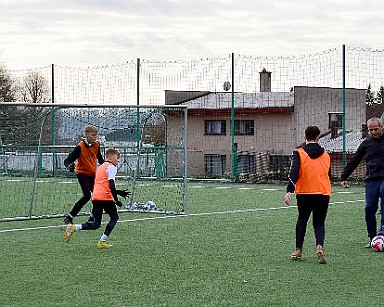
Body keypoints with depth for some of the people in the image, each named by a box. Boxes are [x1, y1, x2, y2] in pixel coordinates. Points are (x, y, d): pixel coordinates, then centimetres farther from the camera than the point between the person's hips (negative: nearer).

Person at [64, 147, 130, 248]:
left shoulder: (100, 167, 26)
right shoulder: (111, 167, -2)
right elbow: (111, 185, -13)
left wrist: (119, 192, 32)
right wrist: (116, 200, -9)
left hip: (95, 197, 7)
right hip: (106, 197, -7)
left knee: (96, 224, 6)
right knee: (114, 217, 12)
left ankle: (74, 228, -15)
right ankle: (102, 242, 2)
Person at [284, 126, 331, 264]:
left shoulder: (299, 153, -3)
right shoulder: (325, 155, 10)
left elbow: (294, 173, -15)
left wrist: (289, 191, -19)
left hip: (304, 194, -2)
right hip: (323, 194, 2)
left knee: (302, 220, 19)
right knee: (319, 222, 9)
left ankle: (298, 250, 16)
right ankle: (320, 246, -18)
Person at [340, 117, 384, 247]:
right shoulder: (366, 143, 12)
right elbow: (354, 161, 18)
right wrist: (344, 177, 13)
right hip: (371, 179, 3)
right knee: (369, 209, -5)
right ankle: (372, 239, 7)